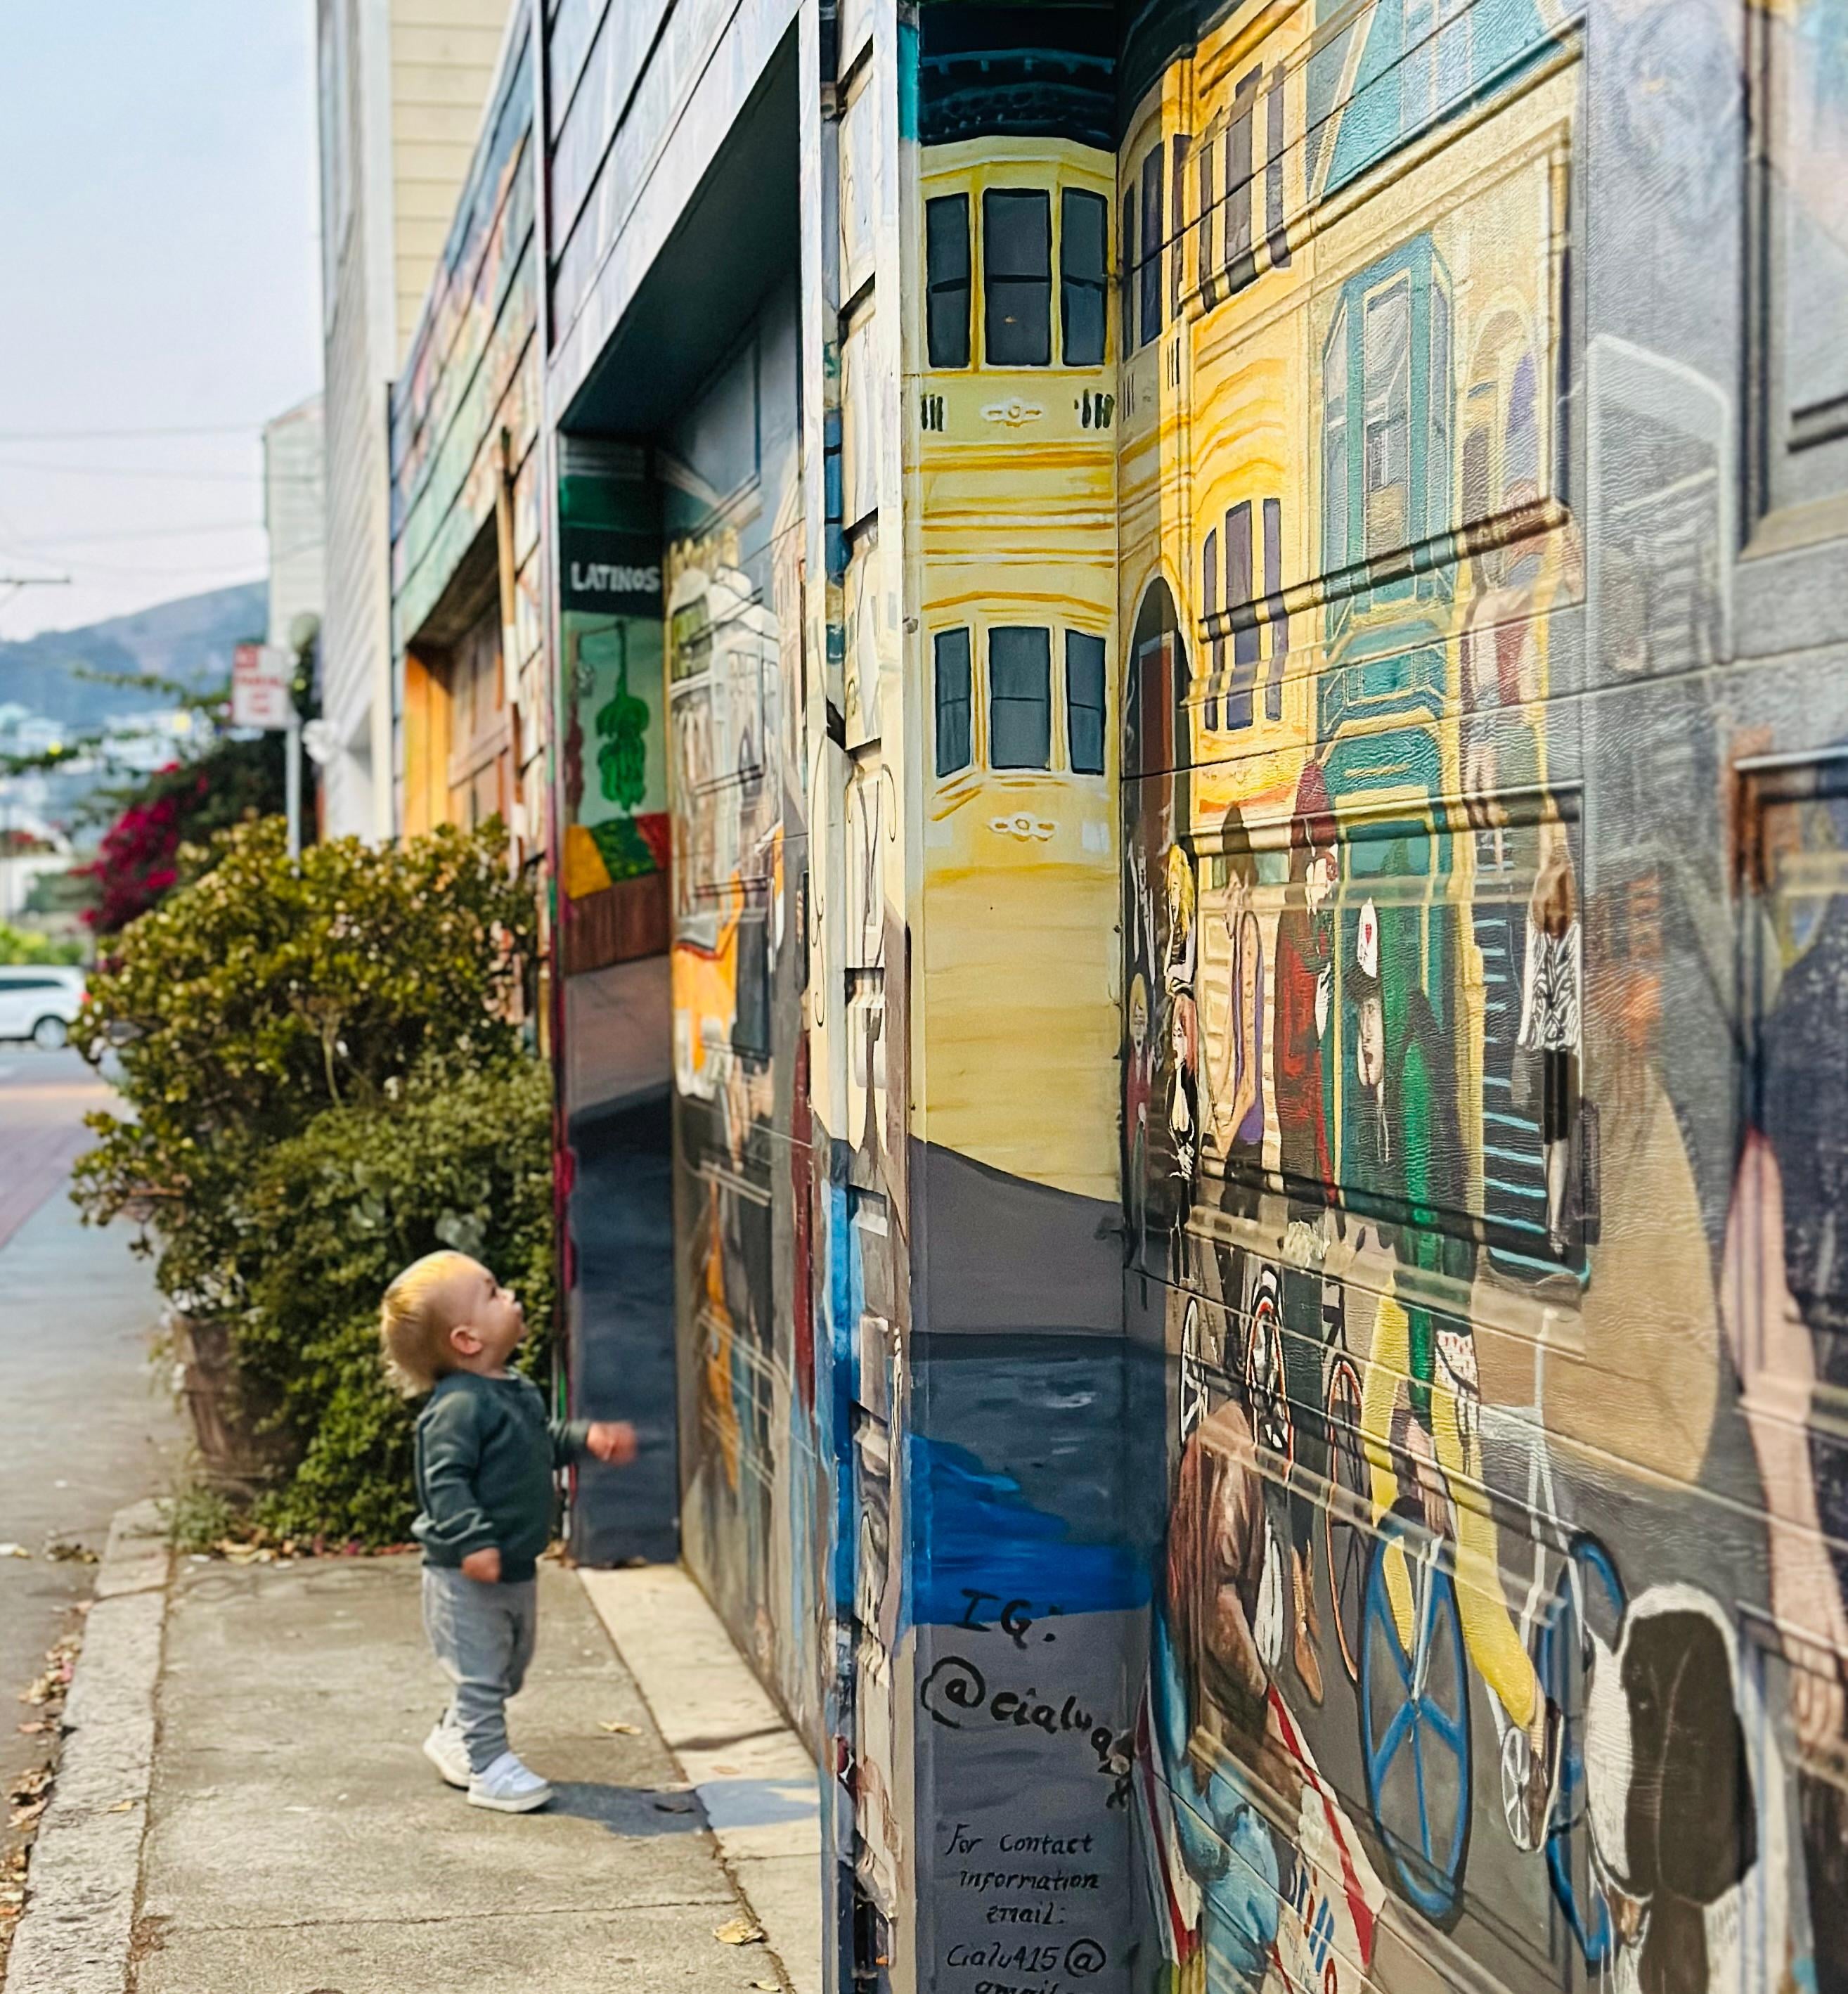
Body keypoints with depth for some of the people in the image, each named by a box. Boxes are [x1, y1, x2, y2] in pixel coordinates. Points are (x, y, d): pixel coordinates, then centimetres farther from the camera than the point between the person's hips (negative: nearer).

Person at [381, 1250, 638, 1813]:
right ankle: (489, 1767, 8)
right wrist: (472, 1540, -34)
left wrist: (586, 1437, 13)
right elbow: (445, 1480, -28)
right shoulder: (458, 1407, -22)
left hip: (516, 1569, 10)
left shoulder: (515, 1392, 9)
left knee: (507, 1670, 21)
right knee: (482, 1671, -2)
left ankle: (454, 1739, 38)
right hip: (468, 1575, -10)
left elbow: (542, 1445, 26)